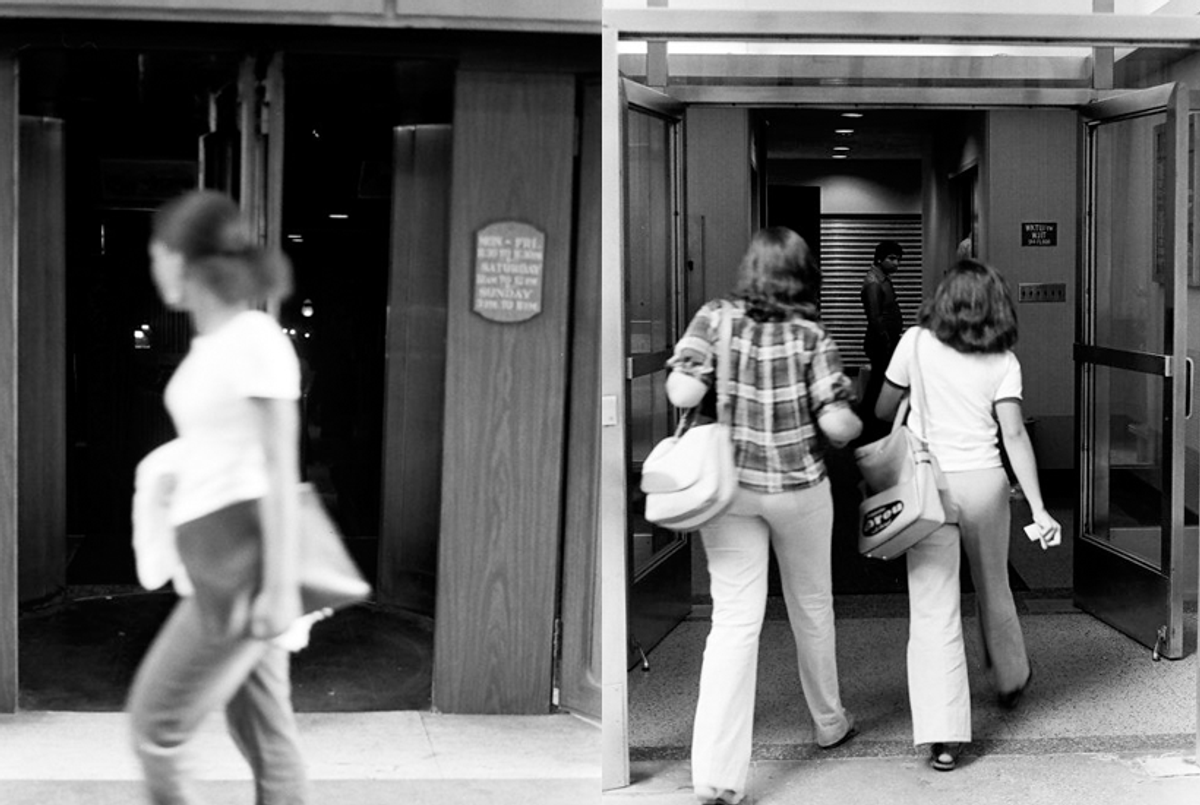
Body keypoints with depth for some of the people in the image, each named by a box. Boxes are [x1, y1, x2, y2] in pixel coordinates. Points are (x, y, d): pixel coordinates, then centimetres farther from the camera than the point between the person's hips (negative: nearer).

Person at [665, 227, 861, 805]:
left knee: (733, 621, -1)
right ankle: (829, 723, 42)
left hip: (728, 486, 0)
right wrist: (856, 426, 9)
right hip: (799, 490, 0)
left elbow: (682, 394, -16)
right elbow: (836, 424, -13)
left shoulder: (716, 319, -6)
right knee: (811, 606, 21)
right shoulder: (810, 336, -7)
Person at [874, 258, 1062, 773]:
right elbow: (1014, 433, -8)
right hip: (985, 482, 2)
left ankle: (943, 735, -10)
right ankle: (1010, 681, 49)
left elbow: (883, 411, 5)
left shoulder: (916, 343, -3)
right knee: (993, 590, 25)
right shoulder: (1003, 361, 0)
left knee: (933, 609, -3)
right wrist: (1038, 508, -10)